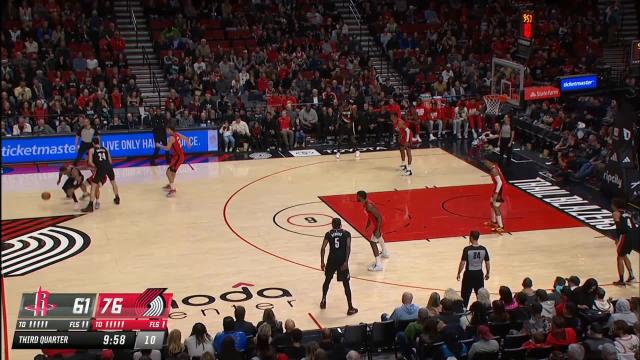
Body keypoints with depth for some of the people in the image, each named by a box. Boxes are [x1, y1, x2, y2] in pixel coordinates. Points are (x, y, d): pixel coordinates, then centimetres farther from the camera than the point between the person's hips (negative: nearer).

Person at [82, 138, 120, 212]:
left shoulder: (91, 150, 13)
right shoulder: (105, 149, 25)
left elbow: (90, 162, 2)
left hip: (101, 168, -4)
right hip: (109, 167, 4)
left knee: (93, 186, 3)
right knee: (113, 181, 32)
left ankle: (90, 206, -5)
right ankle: (117, 199, 47)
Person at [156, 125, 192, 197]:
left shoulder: (171, 138, -21)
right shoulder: (177, 134, 4)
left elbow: (167, 148, -27)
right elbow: (186, 138, 18)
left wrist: (159, 145, -11)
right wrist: (188, 143, 40)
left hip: (178, 157, -10)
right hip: (180, 155, 10)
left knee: (169, 172, -11)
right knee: (172, 171, 28)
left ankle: (173, 190, -17)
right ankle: (171, 185, 47)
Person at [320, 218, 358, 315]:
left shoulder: (328, 234, 7)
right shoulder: (346, 233, 4)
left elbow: (323, 248, -2)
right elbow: (348, 247, -10)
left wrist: (322, 262, 3)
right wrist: (346, 262, -13)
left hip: (332, 260, 1)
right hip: (342, 260, -1)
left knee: (327, 280, 24)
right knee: (346, 284, 3)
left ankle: (323, 301, 34)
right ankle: (350, 308, 3)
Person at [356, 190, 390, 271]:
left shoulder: (369, 206, -31)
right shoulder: (365, 204, 0)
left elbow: (379, 217, -30)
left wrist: (377, 230, -31)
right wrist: (368, 226, 21)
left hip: (378, 223, -11)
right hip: (377, 222, 11)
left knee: (373, 242, -14)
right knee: (379, 237, 34)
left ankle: (378, 265, -17)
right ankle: (385, 253, 59)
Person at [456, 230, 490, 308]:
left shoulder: (467, 249, -17)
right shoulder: (483, 249, -5)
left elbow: (462, 263, -17)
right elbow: (487, 263, 1)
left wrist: (458, 273, -4)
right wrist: (487, 273, 16)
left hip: (469, 274, -3)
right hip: (479, 274, 3)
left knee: (465, 295, 8)